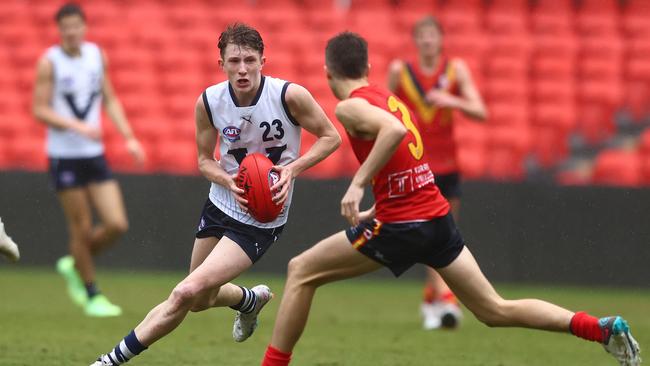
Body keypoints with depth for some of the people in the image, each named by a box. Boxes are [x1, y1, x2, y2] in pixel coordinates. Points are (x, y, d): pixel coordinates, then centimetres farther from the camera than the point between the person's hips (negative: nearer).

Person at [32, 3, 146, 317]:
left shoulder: (97, 55, 7)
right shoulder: (50, 62, -7)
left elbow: (110, 100, 16)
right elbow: (40, 110, -10)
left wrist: (129, 137, 7)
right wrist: (78, 126, -21)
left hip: (95, 155, 5)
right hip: (64, 157, -5)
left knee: (117, 225, -4)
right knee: (81, 229, 0)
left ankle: (74, 265, 22)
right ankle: (91, 296, 15)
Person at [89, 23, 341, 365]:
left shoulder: (290, 95, -21)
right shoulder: (208, 102, -11)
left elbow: (331, 137, -7)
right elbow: (204, 159, 3)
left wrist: (292, 168, -22)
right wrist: (229, 181, -19)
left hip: (261, 221, -5)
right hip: (219, 207, 5)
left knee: (187, 293, -17)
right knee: (200, 301, 20)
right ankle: (251, 300, 53)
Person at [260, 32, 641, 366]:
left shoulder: (351, 106, -8)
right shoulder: (390, 99, 17)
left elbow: (394, 130, -30)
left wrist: (357, 184, -29)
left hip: (403, 227, -8)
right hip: (439, 216, 8)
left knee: (301, 271, 5)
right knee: (496, 310, 11)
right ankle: (603, 329, 1)